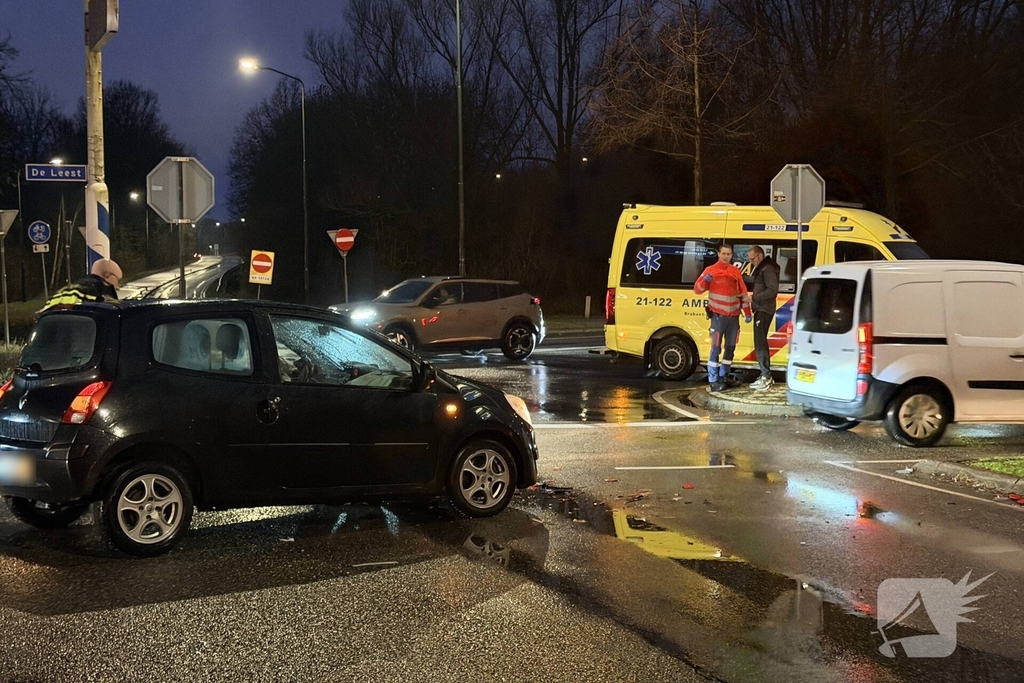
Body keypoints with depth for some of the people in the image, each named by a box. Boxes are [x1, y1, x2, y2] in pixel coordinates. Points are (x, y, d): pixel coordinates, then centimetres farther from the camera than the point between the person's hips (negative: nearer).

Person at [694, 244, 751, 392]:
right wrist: (705, 280, -29)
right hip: (718, 316, -6)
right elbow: (697, 289, -9)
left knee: (730, 347, 12)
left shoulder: (736, 271, 10)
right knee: (716, 348, -9)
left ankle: (723, 377, 23)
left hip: (733, 316, 6)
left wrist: (747, 312, 11)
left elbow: (743, 292, 15)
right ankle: (713, 381, -7)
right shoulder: (711, 270, -5)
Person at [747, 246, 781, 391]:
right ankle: (766, 377, 19)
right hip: (760, 309, 11)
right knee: (761, 343, 13)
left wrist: (754, 298, -21)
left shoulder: (768, 269, -13)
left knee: (760, 343, -12)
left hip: (764, 310, -11)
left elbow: (773, 290, -21)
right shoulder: (760, 269, 18)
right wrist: (753, 298, 3)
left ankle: (766, 377, -12)